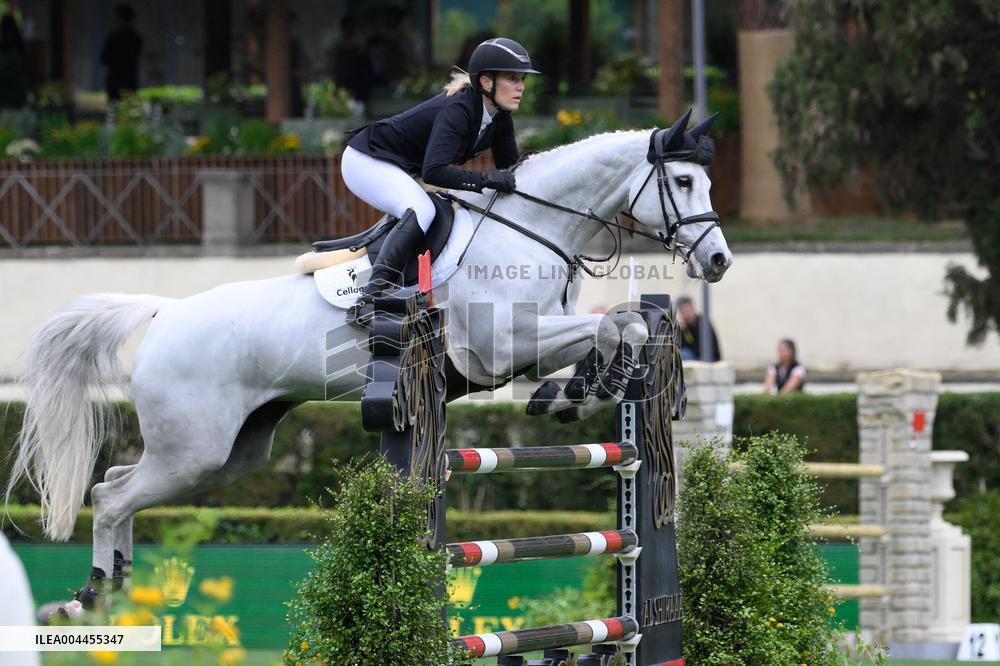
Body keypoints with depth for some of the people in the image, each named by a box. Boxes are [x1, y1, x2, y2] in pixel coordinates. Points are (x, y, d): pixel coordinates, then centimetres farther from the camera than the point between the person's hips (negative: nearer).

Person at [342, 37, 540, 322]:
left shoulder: (499, 118, -3)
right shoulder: (458, 110, -30)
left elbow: (511, 170, 4)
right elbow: (433, 171, -39)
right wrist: (484, 179, -42)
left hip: (400, 170, 10)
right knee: (421, 211, -32)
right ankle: (370, 296, -41)